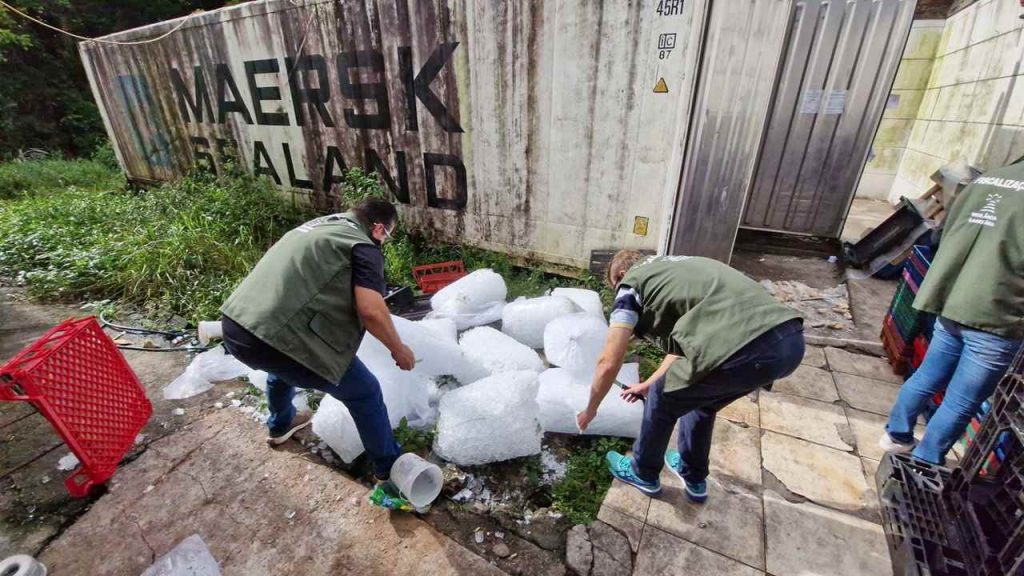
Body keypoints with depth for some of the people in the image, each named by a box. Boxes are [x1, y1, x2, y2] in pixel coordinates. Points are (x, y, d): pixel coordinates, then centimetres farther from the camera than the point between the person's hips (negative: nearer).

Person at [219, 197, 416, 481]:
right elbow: (370, 311, -17)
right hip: (275, 337, -9)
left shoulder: (321, 225, 22)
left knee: (282, 366, 41)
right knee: (365, 392, 6)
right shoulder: (363, 247, -5)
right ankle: (390, 468, 22)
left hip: (235, 325, 10)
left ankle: (280, 425, 64)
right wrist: (399, 350, -1)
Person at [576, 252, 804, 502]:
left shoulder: (631, 285, 9)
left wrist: (590, 410, 21)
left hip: (744, 348, -8)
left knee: (663, 401, 19)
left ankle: (644, 474, 42)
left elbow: (609, 363, 3)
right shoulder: (673, 270, 32)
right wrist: (648, 385, 51)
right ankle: (694, 478, 50)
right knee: (702, 398, 32)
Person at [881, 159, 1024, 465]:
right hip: (994, 317, -7)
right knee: (961, 403, 8)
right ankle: (924, 464, 21)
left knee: (928, 378, 23)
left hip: (950, 304, 7)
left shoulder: (986, 179, 9)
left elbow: (949, 234, 15)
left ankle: (896, 435, 37)